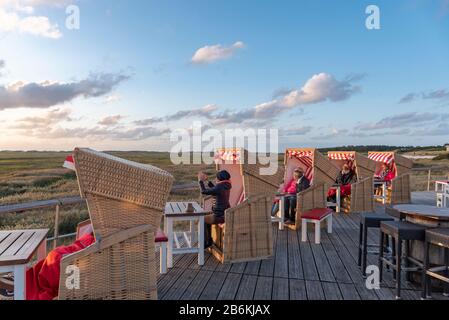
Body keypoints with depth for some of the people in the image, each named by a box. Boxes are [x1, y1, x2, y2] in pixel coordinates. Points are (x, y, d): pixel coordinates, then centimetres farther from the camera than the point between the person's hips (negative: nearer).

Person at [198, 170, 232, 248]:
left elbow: (203, 191, -14)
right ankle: (209, 240, 32)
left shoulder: (219, 187, -23)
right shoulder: (226, 186, 4)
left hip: (220, 216, -9)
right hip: (225, 214, 9)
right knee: (207, 219, 27)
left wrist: (201, 180, -2)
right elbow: (214, 189, 20)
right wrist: (207, 180, 18)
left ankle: (204, 243, 19)